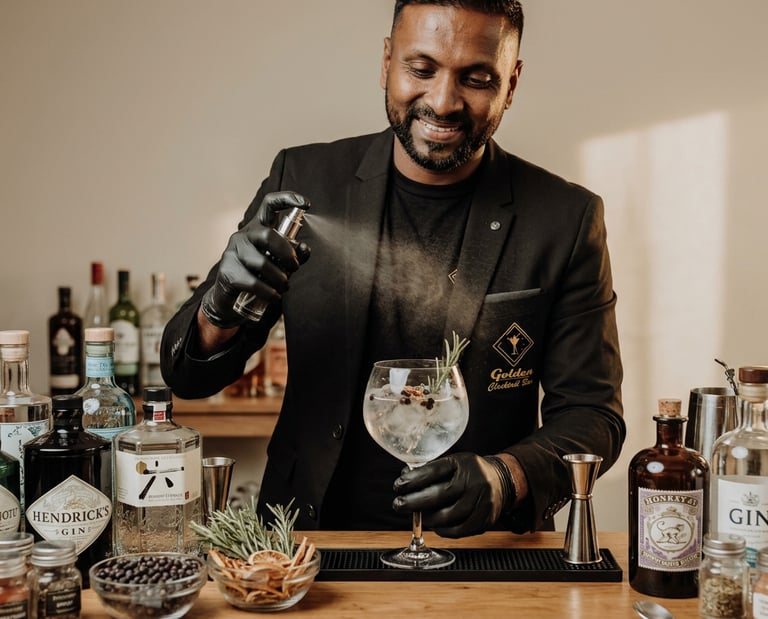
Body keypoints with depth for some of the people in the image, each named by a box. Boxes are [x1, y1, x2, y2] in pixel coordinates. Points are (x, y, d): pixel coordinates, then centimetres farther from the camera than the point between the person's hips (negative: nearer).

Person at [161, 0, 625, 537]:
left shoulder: (567, 219, -1)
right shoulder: (304, 181, 2)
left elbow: (591, 412, 2)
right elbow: (188, 377, 3)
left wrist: (506, 477, -19)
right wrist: (222, 309, -20)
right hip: (313, 541, 1)